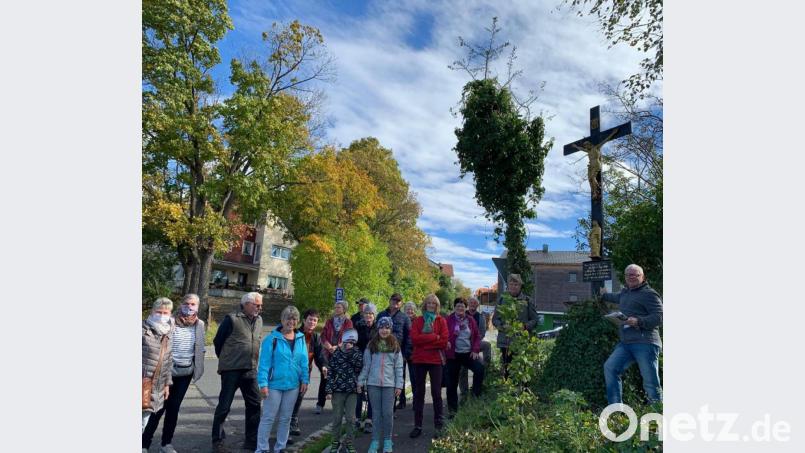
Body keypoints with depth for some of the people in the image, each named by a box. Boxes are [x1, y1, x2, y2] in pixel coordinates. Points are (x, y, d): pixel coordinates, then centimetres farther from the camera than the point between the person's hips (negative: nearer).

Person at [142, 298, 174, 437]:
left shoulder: (167, 334, 11)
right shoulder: (144, 329, -8)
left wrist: (167, 383, 16)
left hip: (156, 384, 6)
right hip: (143, 380, -6)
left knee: (145, 419, 13)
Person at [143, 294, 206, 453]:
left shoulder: (199, 324, 1)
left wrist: (197, 367, 5)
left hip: (186, 372, 4)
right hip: (168, 371, -3)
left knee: (174, 408, 11)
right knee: (158, 407, 1)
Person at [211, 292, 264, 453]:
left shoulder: (259, 321, 7)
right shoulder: (232, 319, -11)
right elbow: (218, 341, -3)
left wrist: (253, 360, 14)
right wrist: (226, 360, 8)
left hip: (250, 370, 6)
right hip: (231, 370, -6)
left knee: (255, 404, 9)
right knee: (224, 406, 5)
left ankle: (251, 440, 22)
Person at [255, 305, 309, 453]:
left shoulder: (301, 338, 2)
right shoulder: (272, 338, -12)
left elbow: (304, 361, 5)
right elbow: (264, 362, -13)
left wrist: (304, 380, 1)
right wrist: (263, 383, -16)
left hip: (293, 385, 5)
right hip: (274, 384, -4)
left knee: (285, 418, 15)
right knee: (268, 417, 3)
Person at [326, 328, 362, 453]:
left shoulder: (358, 353, 3)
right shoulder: (336, 353, -2)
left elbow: (359, 367, -10)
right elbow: (331, 371, -2)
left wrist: (352, 352, -14)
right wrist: (329, 389, -6)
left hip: (352, 390, 1)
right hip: (338, 389, -1)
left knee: (351, 418, 5)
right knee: (337, 417, 7)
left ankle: (349, 442, 19)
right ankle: (335, 441, 23)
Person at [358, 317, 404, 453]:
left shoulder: (395, 346, 4)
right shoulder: (371, 345, 5)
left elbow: (399, 367, 3)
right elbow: (366, 365, 6)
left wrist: (399, 385, -2)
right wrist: (361, 381, 0)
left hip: (389, 384, 0)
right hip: (373, 383, 1)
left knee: (388, 413, 2)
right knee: (376, 413, 6)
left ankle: (387, 440, 17)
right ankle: (375, 441, 15)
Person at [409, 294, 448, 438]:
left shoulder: (441, 321, 3)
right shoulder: (418, 320, 6)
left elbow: (444, 341, -9)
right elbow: (414, 338, -9)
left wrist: (424, 341, -11)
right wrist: (434, 337, -14)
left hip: (436, 360, -1)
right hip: (419, 359, 2)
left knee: (436, 392, 3)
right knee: (419, 392, 7)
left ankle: (439, 425, 15)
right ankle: (417, 425, 16)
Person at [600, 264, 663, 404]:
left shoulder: (648, 294, -3)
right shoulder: (625, 292, 22)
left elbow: (659, 317, -11)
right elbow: (617, 298, 47)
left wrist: (639, 321, -21)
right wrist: (604, 295, 60)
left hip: (645, 343, -8)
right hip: (626, 343, 8)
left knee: (651, 383, -6)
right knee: (610, 367, -6)